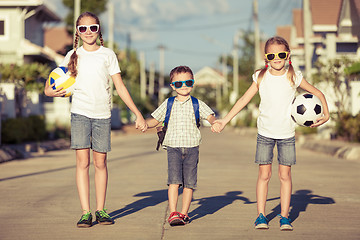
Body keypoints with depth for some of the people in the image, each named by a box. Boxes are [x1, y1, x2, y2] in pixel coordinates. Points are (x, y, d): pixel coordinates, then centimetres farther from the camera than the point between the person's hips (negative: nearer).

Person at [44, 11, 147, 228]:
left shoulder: (107, 54, 6)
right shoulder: (73, 56, 7)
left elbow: (120, 87, 7)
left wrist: (138, 114, 3)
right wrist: (51, 91, -9)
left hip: (102, 114, 0)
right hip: (80, 113, 0)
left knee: (100, 162, 4)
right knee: (82, 161, -7)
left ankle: (101, 209, 14)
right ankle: (86, 212, -6)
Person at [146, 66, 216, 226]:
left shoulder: (197, 104, 8)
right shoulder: (168, 104, 11)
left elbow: (210, 116, -2)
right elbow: (155, 119, 15)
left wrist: (214, 123, -25)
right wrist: (144, 124, -5)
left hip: (191, 148, 1)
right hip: (173, 147, -1)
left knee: (189, 182, 2)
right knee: (174, 180, -14)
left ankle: (184, 214, 14)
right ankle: (173, 214, -14)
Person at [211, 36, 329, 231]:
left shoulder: (294, 77, -4)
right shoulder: (261, 77, -3)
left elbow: (317, 93, 6)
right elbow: (243, 100, 1)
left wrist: (326, 114, -7)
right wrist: (224, 121, -3)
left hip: (287, 134, 0)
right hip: (265, 133, 0)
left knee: (285, 174, 1)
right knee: (264, 174, 0)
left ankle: (284, 216, 10)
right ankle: (261, 215, 8)